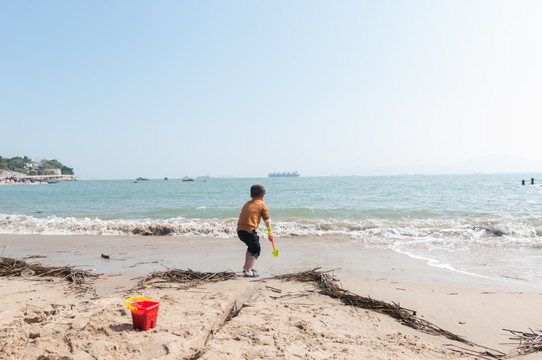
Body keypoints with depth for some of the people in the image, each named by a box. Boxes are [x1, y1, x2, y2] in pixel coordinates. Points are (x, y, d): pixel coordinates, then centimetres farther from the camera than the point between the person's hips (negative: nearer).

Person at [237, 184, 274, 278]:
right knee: (256, 250, 4)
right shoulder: (262, 204, 6)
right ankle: (248, 271, -10)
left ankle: (246, 266, 41)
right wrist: (269, 233, 15)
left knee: (251, 247, 29)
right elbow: (267, 220, 6)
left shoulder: (247, 203, 23)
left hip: (239, 230, 7)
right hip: (249, 230, -7)